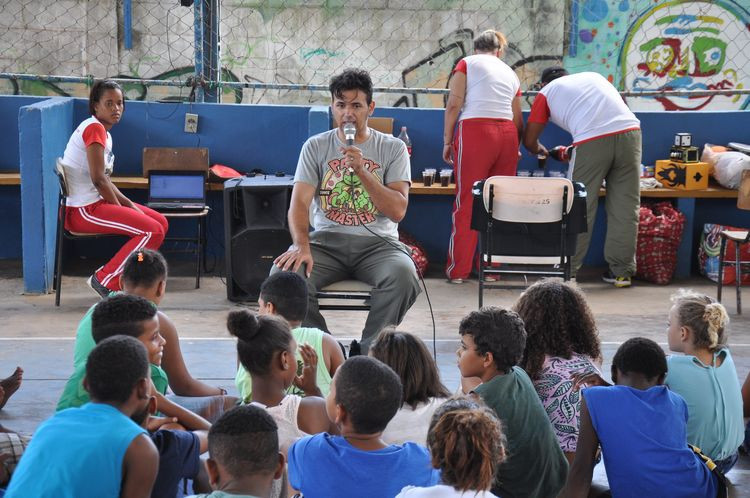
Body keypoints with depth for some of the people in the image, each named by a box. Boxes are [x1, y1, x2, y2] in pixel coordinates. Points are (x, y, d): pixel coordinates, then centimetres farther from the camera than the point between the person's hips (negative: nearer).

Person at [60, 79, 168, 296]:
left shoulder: (104, 132, 14)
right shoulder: (94, 128, -16)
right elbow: (98, 179, -21)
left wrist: (129, 204, 4)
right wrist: (120, 209, -9)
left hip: (96, 202, 10)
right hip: (82, 210, -10)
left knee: (161, 222, 11)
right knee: (153, 231, -18)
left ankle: (122, 275, 14)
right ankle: (105, 280, -9)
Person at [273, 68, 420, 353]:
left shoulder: (393, 148, 7)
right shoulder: (316, 147, 9)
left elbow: (398, 211, -4)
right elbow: (299, 203, -2)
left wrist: (362, 171, -14)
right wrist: (301, 245, -21)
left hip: (377, 242, -1)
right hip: (327, 241, 1)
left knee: (403, 275, -35)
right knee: (284, 273, -30)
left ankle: (368, 356, -18)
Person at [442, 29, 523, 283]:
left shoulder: (467, 63, 9)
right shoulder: (510, 73, 22)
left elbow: (454, 104, -2)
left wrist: (447, 141, 3)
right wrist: (514, 148, 35)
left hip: (475, 131, -4)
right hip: (508, 135, 4)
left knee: (466, 202, 0)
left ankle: (458, 270, 3)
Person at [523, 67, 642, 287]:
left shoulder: (546, 92, 21)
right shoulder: (593, 76, 33)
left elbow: (529, 140, 19)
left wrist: (539, 150, 43)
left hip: (592, 140, -3)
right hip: (629, 131, 4)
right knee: (626, 207, 9)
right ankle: (621, 271, 13)